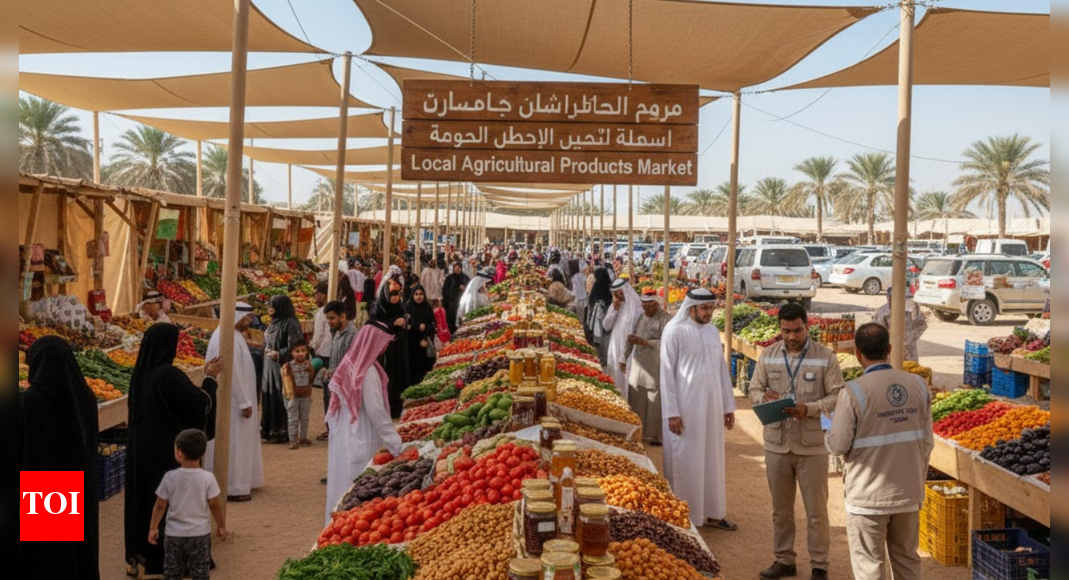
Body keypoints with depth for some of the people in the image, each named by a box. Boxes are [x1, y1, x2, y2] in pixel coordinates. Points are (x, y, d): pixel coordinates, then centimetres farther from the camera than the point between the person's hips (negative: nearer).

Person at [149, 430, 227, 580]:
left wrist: (153, 527, 10)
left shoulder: (170, 477, -11)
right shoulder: (207, 478, -14)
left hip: (174, 534, 1)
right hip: (200, 534, -1)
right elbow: (215, 505, -8)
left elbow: (160, 505, -3)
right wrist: (222, 526, 6)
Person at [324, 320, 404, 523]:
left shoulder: (349, 364, 5)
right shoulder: (368, 371, -19)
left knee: (343, 487, 16)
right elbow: (376, 411, -19)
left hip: (342, 438, 8)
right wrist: (396, 444, -14)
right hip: (362, 443, -8)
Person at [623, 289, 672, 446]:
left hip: (656, 368, -6)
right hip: (639, 367, 6)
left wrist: (644, 342, -24)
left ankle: (657, 435, 9)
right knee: (638, 402, 9)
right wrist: (624, 358, 14)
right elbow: (631, 338, 15)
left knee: (655, 403, -2)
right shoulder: (640, 316, 10)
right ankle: (640, 433, 20)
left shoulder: (665, 319, -10)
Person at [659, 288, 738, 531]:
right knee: (685, 462, 1)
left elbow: (722, 370, 14)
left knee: (713, 459, 12)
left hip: (712, 409, 6)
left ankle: (713, 513, 24)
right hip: (685, 410, -6)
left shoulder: (712, 331, 9)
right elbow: (667, 374, -10)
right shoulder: (675, 332, -10)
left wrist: (728, 406, 11)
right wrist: (672, 413, -14)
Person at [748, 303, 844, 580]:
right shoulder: (768, 355, 5)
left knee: (816, 510, 4)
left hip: (812, 445, -3)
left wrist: (809, 408, -21)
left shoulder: (826, 357, -4)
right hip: (777, 443, 3)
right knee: (780, 508, 14)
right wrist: (764, 397, -14)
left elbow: (837, 397, -6)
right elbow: (754, 390, 10)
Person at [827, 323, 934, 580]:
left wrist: (833, 431, 9)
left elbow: (838, 445, -14)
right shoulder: (918, 385, -2)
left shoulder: (854, 392, -17)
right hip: (909, 493, 5)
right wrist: (918, 480, 17)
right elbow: (927, 442, 4)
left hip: (869, 497, -5)